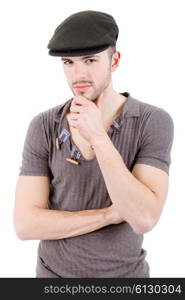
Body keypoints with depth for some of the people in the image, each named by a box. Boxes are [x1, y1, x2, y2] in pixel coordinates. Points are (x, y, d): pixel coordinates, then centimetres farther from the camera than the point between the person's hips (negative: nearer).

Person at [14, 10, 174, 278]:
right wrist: (112, 214, -24)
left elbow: (143, 220, -30)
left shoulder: (154, 123, -19)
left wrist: (97, 137, -36)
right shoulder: (43, 127, -13)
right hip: (55, 274, 2)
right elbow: (25, 224, -18)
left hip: (123, 276, -1)